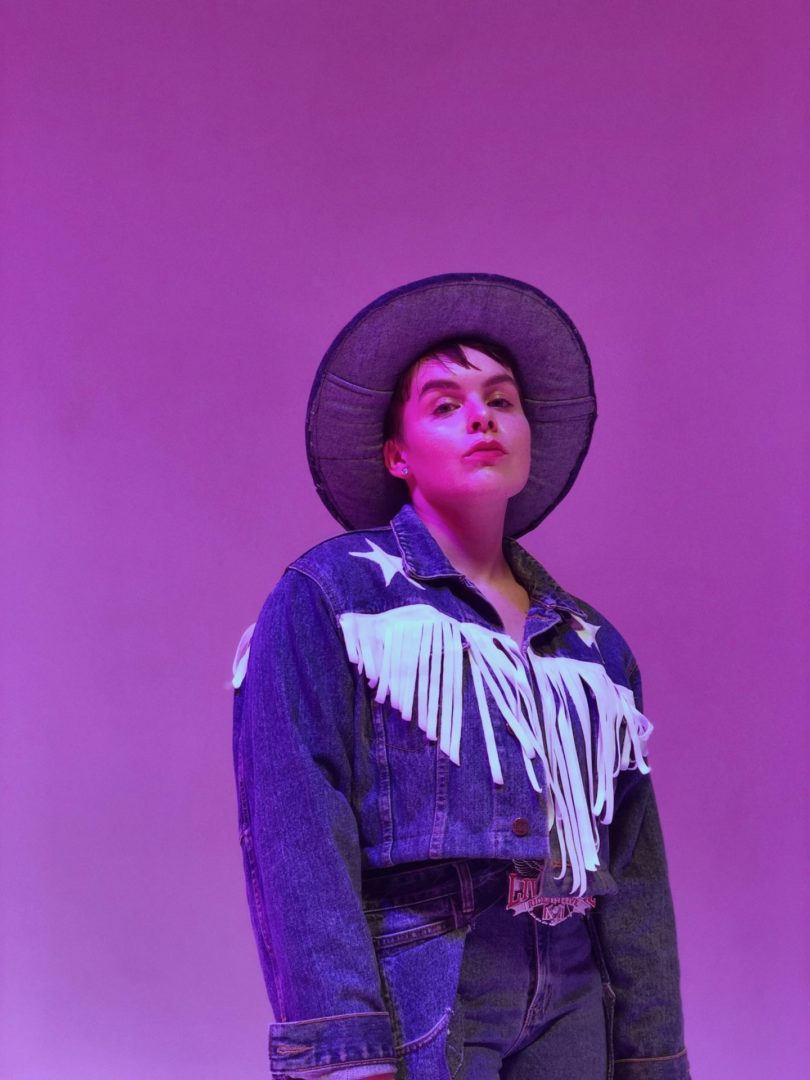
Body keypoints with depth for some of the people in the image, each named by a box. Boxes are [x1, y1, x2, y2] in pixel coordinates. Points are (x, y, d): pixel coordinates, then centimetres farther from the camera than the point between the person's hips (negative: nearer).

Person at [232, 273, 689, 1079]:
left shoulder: (592, 645, 15)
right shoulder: (328, 602, -1)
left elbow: (635, 875, 14)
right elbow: (296, 838, -10)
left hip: (572, 1009, 5)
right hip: (415, 998, -5)